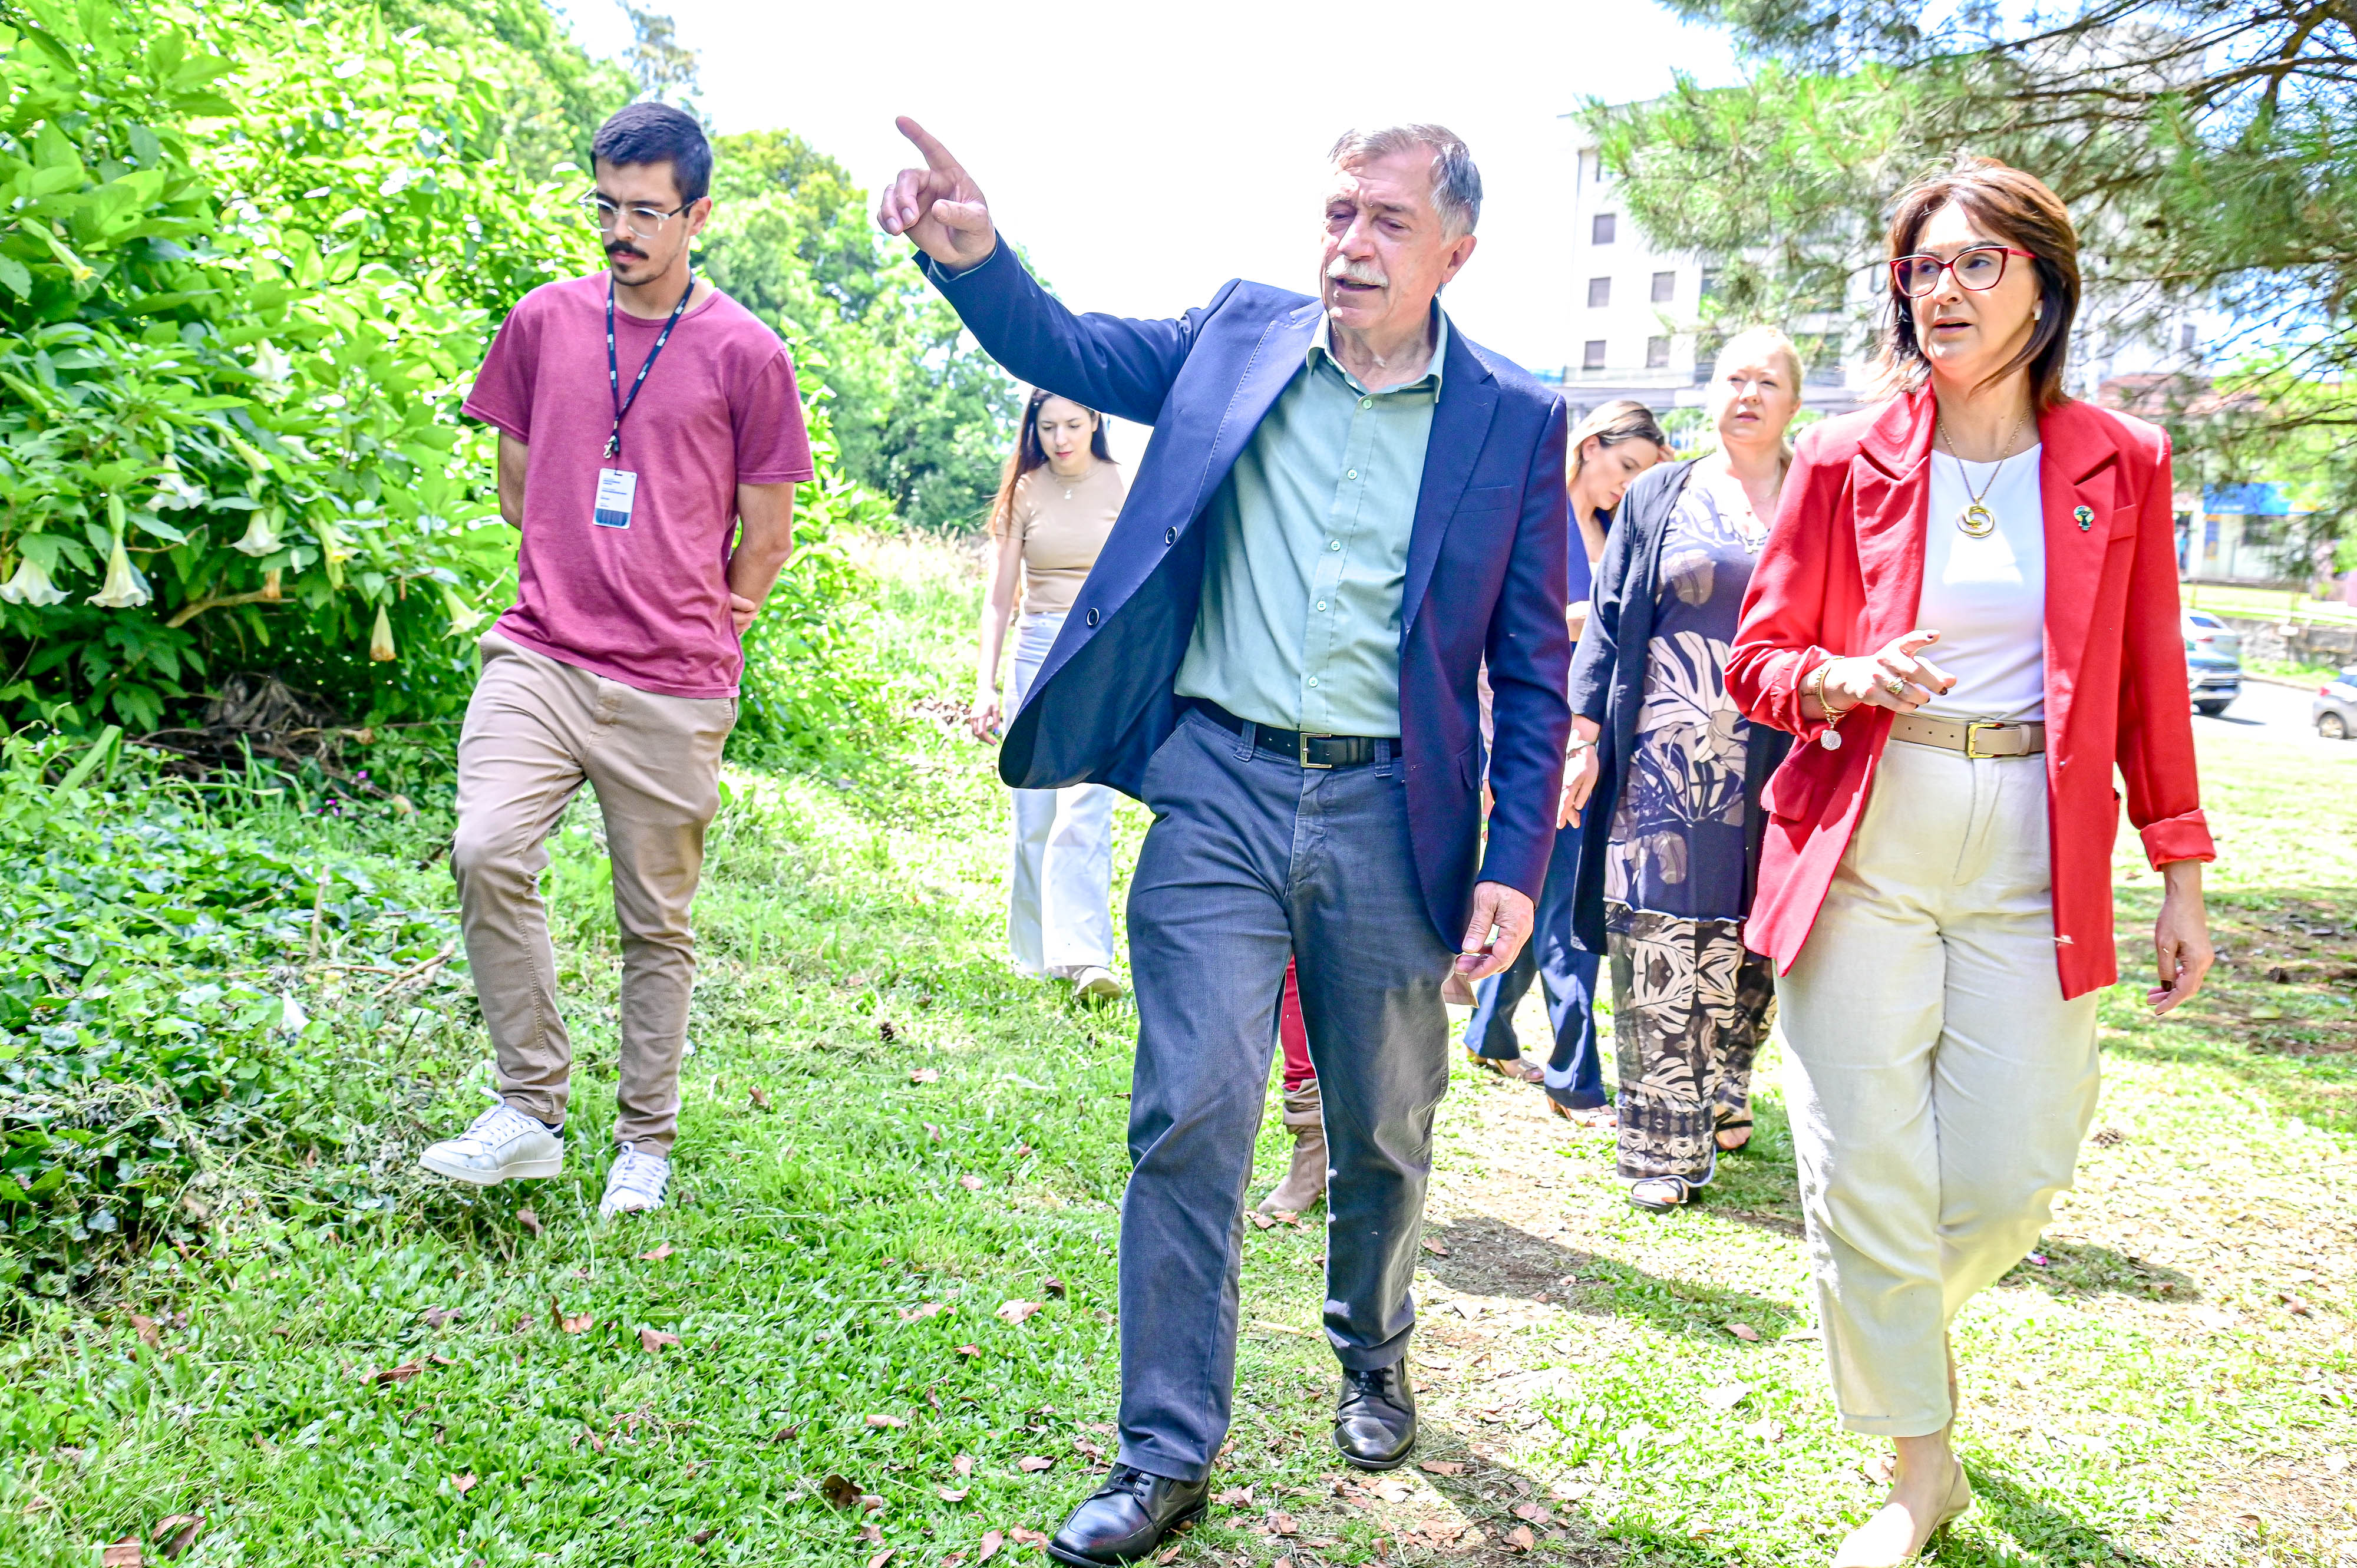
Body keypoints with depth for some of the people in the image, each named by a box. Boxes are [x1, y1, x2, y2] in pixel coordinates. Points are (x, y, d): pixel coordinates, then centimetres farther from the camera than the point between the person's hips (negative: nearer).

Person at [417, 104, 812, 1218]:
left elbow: (764, 539, 6)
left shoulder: (745, 353, 0)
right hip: (537, 654, 2)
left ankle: (645, 1141, 20)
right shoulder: (544, 321, 9)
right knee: (487, 851, -18)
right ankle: (530, 1108, -3)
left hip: (673, 688, -2)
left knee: (657, 922, 5)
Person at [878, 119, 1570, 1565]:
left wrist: (1515, 867, -4)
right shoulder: (1240, 335, 6)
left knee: (1385, 1131, 15)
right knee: (1191, 1117, -3)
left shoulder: (1515, 418, 1)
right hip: (1220, 791, 0)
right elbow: (1062, 348, 9)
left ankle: (1375, 1359, 42)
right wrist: (971, 249, -13)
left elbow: (1534, 670, 2)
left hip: (1393, 817, 0)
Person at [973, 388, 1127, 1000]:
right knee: (1034, 813, 3)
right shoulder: (1024, 492, 7)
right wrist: (985, 685, 1)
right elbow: (999, 595, 8)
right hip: (1039, 650, 2)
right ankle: (1037, 954, 15)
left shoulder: (1122, 486, 3)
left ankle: (1085, 957, -20)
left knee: (1085, 806, -16)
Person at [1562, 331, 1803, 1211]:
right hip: (1664, 758, -1)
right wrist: (1585, 733, -1)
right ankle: (1662, 1145, 2)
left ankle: (1723, 1087, 27)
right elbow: (1607, 624, 9)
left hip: (1776, 763, 1)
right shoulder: (1657, 499, 12)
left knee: (1752, 942, 3)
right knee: (1660, 948, -5)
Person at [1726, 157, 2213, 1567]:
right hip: (1862, 849, -1)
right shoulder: (1847, 461, 2)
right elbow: (1761, 659, 6)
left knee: (2013, 1175, 1)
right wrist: (1851, 678, -16)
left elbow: (2150, 686, 9)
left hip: (2034, 863, 1)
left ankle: (1904, 1321, 37)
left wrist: (2183, 879, 8)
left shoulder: (2121, 465, 5)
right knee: (1866, 1173, -1)